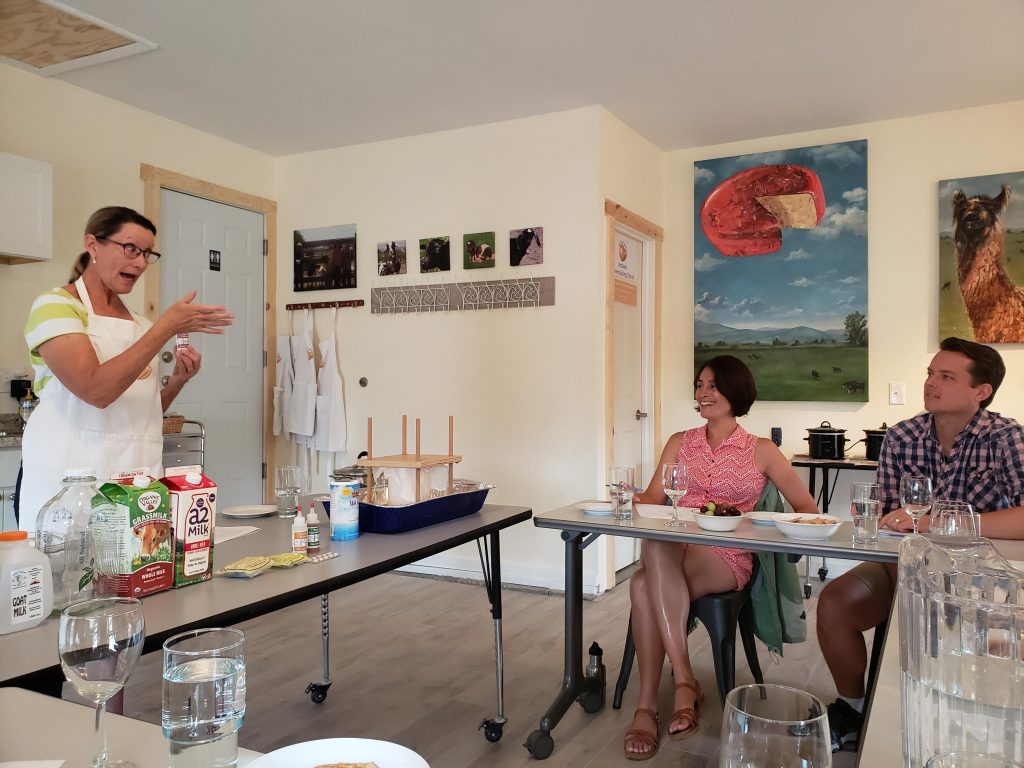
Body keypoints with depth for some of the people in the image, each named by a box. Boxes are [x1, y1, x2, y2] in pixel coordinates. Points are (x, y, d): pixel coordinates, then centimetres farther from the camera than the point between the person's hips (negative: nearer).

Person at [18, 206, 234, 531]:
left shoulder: (140, 324, 14)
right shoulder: (55, 305, -4)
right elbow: (96, 391, -20)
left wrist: (177, 380, 1)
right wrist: (167, 328, -19)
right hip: (72, 478, -5)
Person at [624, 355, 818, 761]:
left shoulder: (761, 450, 10)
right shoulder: (679, 442, 18)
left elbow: (807, 509, 8)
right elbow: (653, 499, 9)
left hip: (728, 558, -3)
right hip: (674, 552, 3)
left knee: (646, 585, -35)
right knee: (643, 584, -35)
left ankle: (647, 707, -28)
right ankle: (685, 681, -25)